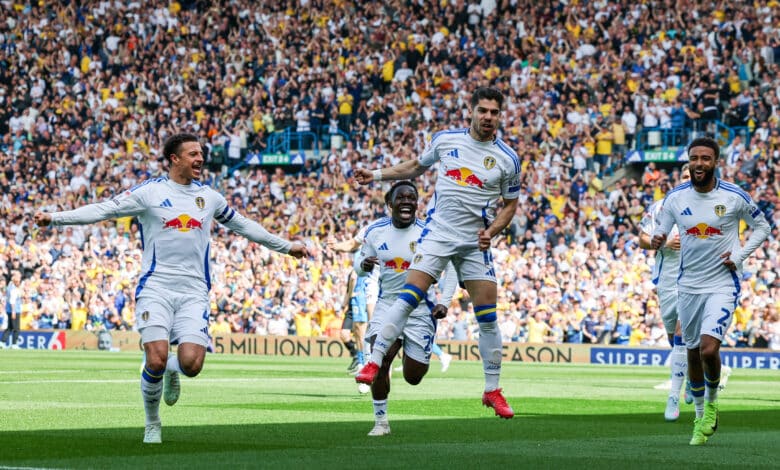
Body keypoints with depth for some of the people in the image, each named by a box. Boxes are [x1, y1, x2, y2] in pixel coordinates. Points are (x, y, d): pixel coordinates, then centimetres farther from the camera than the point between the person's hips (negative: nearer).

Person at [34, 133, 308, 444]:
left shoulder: (209, 196, 14)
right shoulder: (150, 192, 1)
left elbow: (242, 225, 27)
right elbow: (102, 210, -3)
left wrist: (285, 246, 33)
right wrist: (54, 218, -14)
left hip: (193, 293, 3)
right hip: (156, 288, -3)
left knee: (191, 364, -16)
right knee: (156, 360, -17)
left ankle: (172, 371, 23)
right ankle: (152, 424, 8)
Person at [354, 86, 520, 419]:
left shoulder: (507, 159, -1)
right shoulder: (445, 139, 2)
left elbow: (510, 205, 9)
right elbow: (417, 167, 20)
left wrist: (492, 231, -8)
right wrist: (377, 175, 14)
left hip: (475, 243, 0)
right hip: (437, 233, 0)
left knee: (488, 318, -1)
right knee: (407, 299, -17)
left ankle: (492, 391, 11)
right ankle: (373, 363, -14)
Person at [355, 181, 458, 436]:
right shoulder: (375, 231, -3)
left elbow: (451, 268, -5)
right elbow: (360, 263, 10)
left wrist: (444, 302, -17)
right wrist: (363, 265, -15)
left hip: (421, 308, -1)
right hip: (388, 304, 1)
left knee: (413, 378, 4)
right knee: (380, 360, -22)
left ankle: (415, 355, 43)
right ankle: (380, 421, -5)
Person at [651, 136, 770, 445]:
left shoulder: (735, 197, -9)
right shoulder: (675, 197, -2)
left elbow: (762, 226, 4)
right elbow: (662, 229, 7)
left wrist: (740, 255, -9)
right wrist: (657, 240, -17)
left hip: (722, 284, -4)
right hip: (688, 286, 4)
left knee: (708, 349, -20)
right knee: (693, 353, 11)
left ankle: (711, 403, 8)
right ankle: (701, 416, 29)